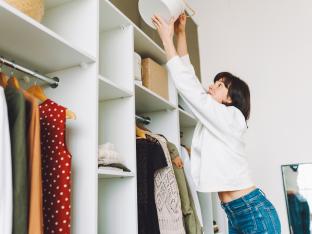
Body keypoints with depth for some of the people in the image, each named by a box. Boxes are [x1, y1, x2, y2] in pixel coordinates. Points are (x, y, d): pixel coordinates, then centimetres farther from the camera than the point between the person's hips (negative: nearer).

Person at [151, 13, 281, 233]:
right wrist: (180, 33, 8)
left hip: (256, 212, -8)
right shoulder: (211, 119, 11)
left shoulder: (231, 118, -11)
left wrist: (167, 39, -10)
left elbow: (187, 86, -16)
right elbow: (190, 79, 9)